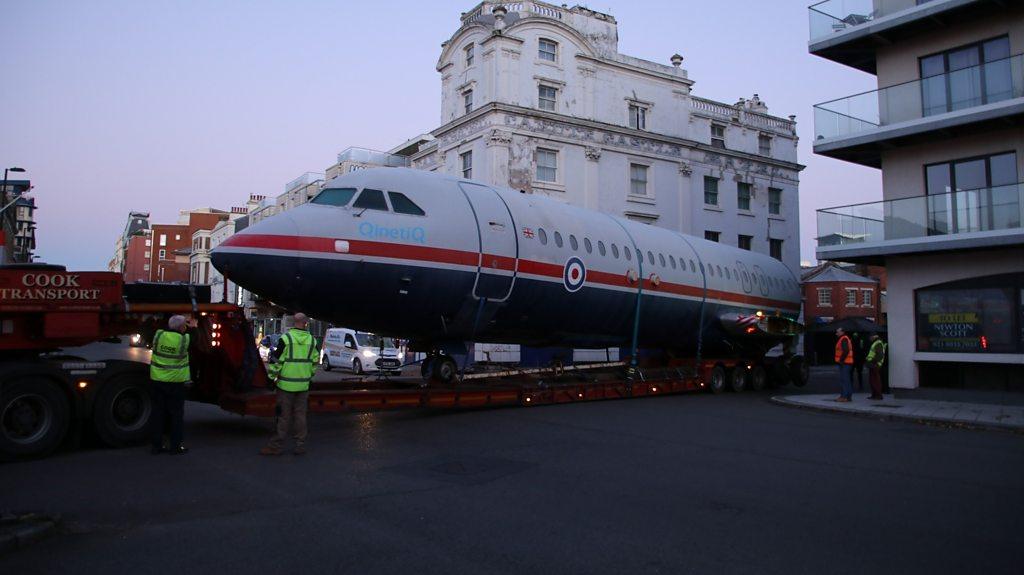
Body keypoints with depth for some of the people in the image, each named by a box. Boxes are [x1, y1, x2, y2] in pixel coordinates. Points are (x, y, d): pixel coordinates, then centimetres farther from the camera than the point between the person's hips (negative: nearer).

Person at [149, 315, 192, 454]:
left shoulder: (158, 335, -6)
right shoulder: (184, 339, -14)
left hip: (158, 380, 4)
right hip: (175, 381, -4)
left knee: (158, 412, 12)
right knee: (176, 414, 7)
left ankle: (155, 445, 17)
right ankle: (175, 446, 11)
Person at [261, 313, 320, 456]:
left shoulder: (286, 338, -10)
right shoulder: (312, 340, 3)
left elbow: (276, 359, -8)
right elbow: (315, 361, 11)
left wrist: (273, 376, 5)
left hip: (286, 384, -3)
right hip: (303, 385, 3)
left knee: (284, 416, 2)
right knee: (300, 415, 10)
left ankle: (276, 446, 7)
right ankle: (300, 445, 13)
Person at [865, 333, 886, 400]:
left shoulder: (878, 344, -12)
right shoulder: (875, 343, 21)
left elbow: (880, 354, -22)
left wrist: (876, 363, -25)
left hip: (874, 365, -11)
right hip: (872, 365, 11)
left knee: (875, 380, -9)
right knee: (871, 380, 12)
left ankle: (878, 395, -7)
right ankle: (874, 395, 17)